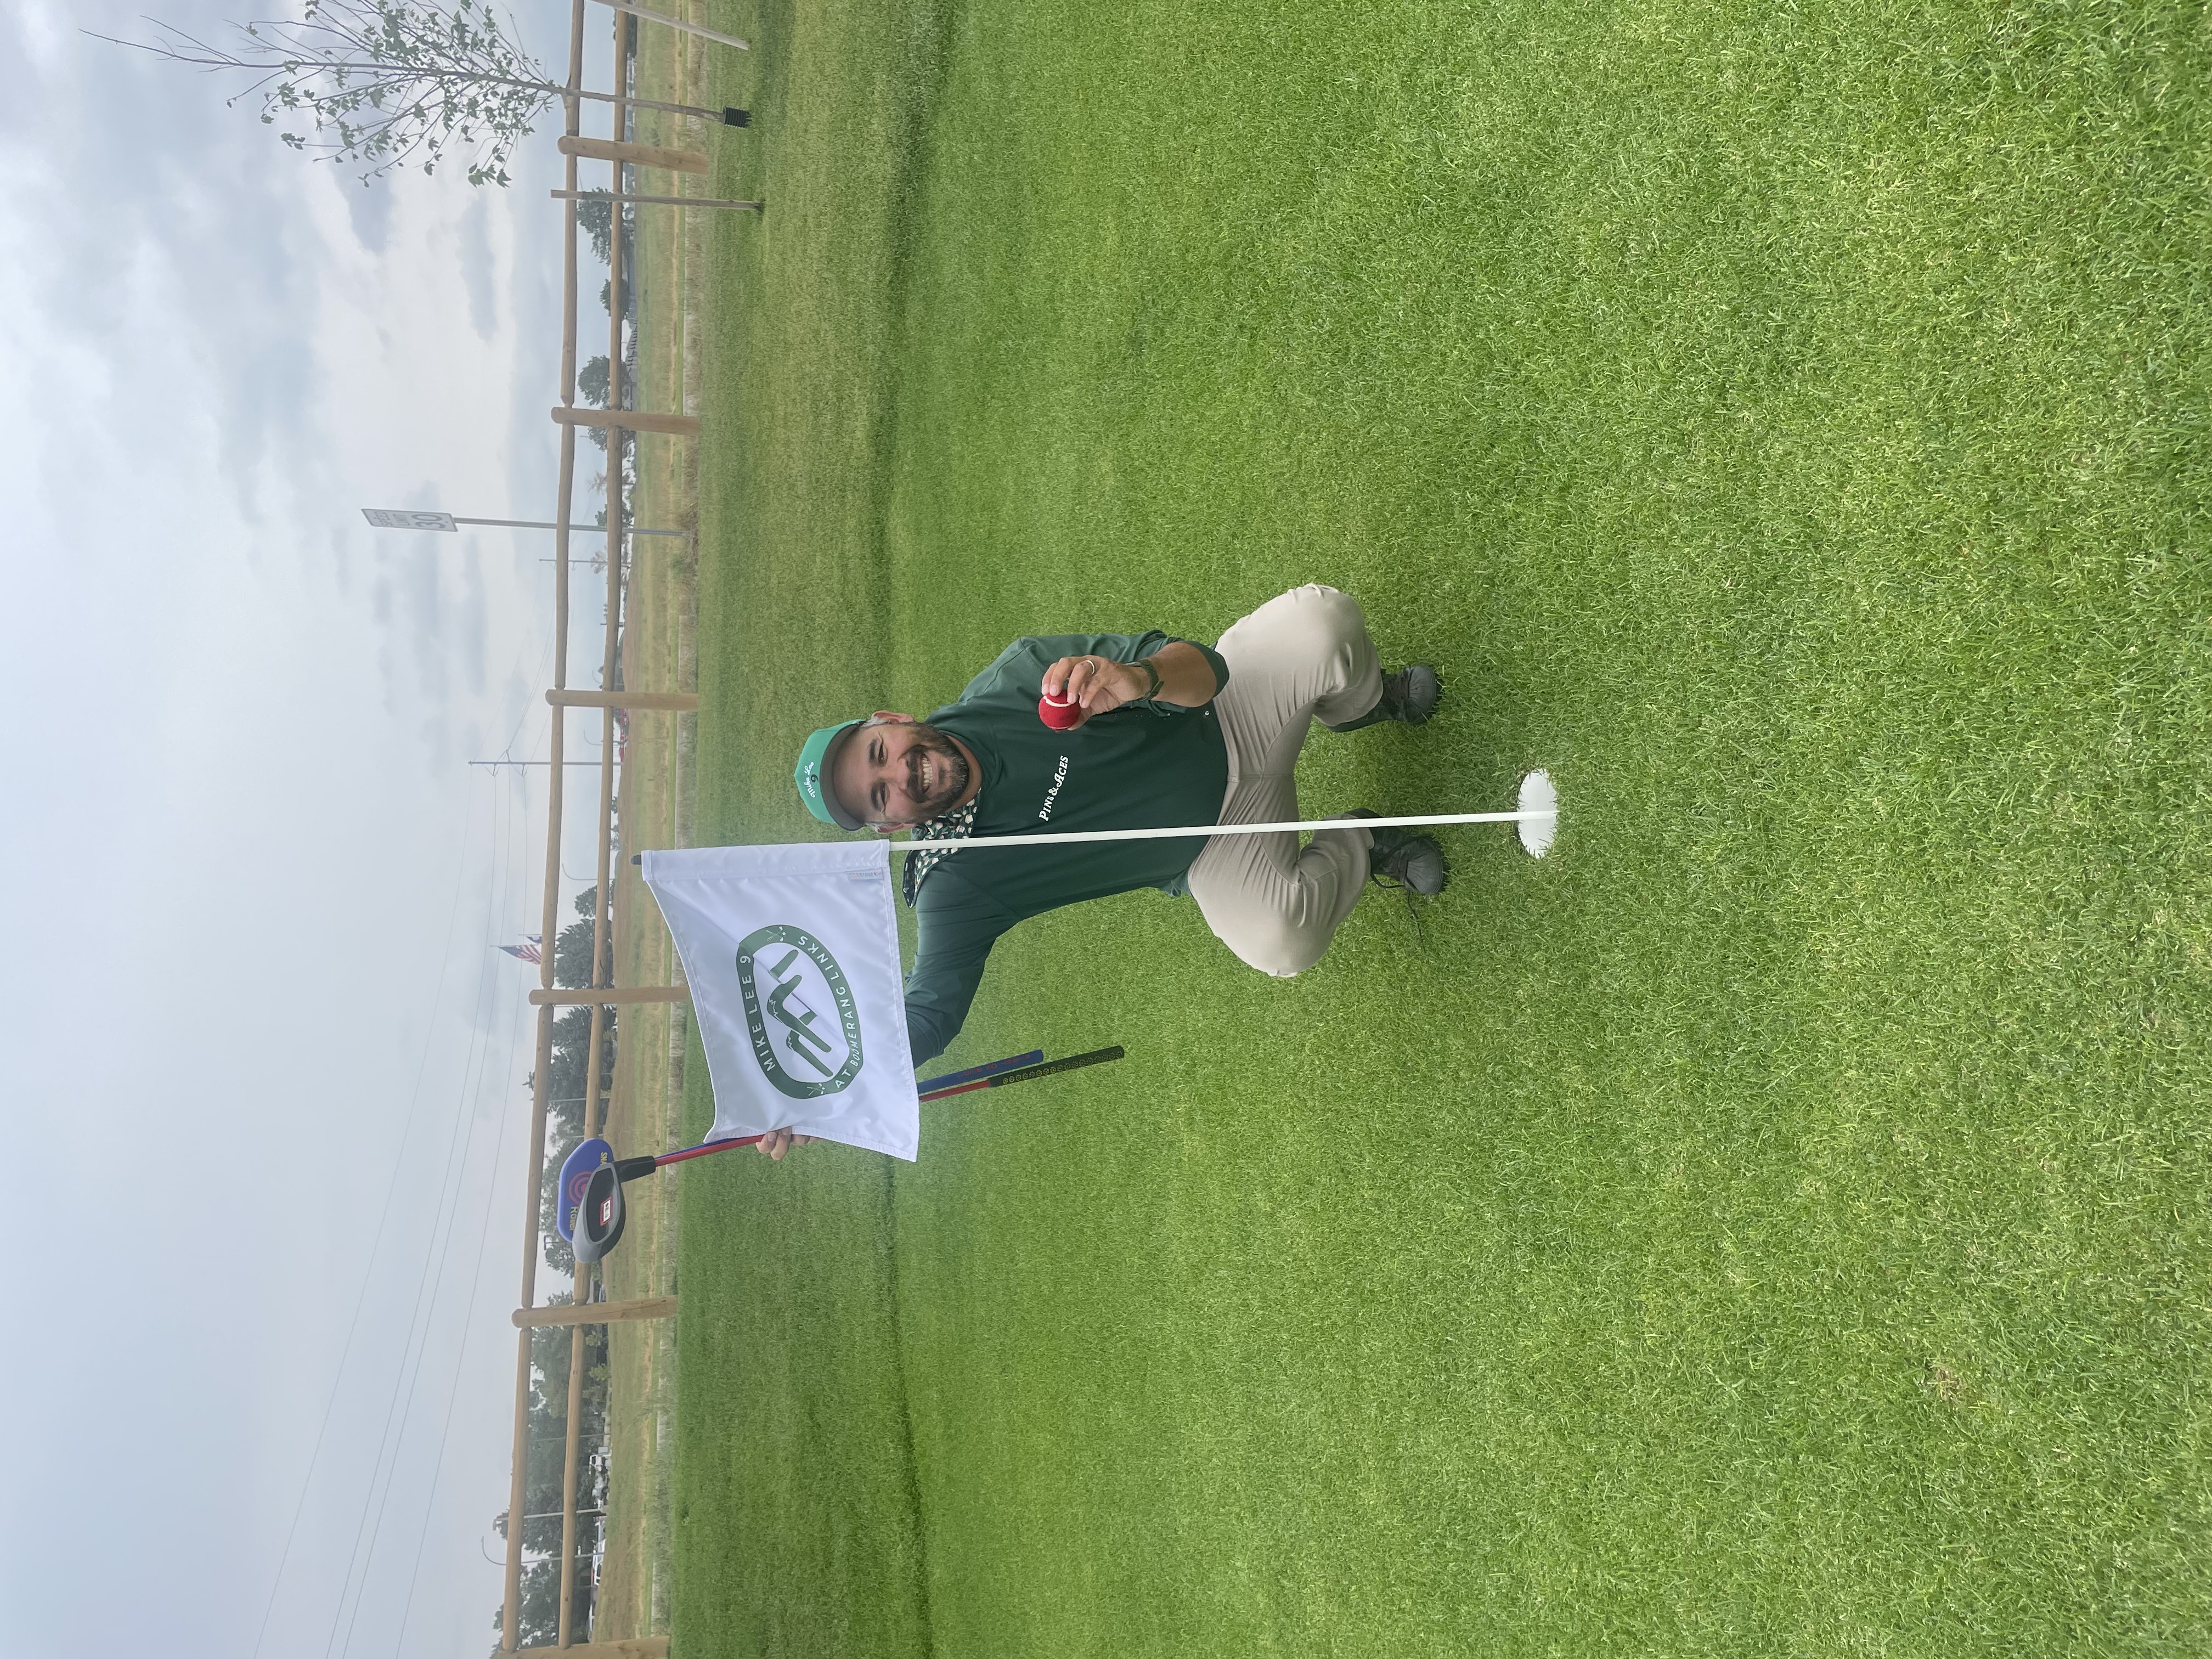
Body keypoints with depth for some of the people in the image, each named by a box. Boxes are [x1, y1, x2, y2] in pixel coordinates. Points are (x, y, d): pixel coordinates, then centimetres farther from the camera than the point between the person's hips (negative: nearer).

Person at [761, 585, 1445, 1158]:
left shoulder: (1019, 680, -19)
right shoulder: (957, 886, -19)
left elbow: (1199, 668, -22)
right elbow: (930, 1011, -15)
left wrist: (1140, 676, -47)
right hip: (1213, 845, 0)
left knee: (1322, 617, -25)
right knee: (1277, 941, -33)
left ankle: (1364, 702, 15)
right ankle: (1363, 847, 3)